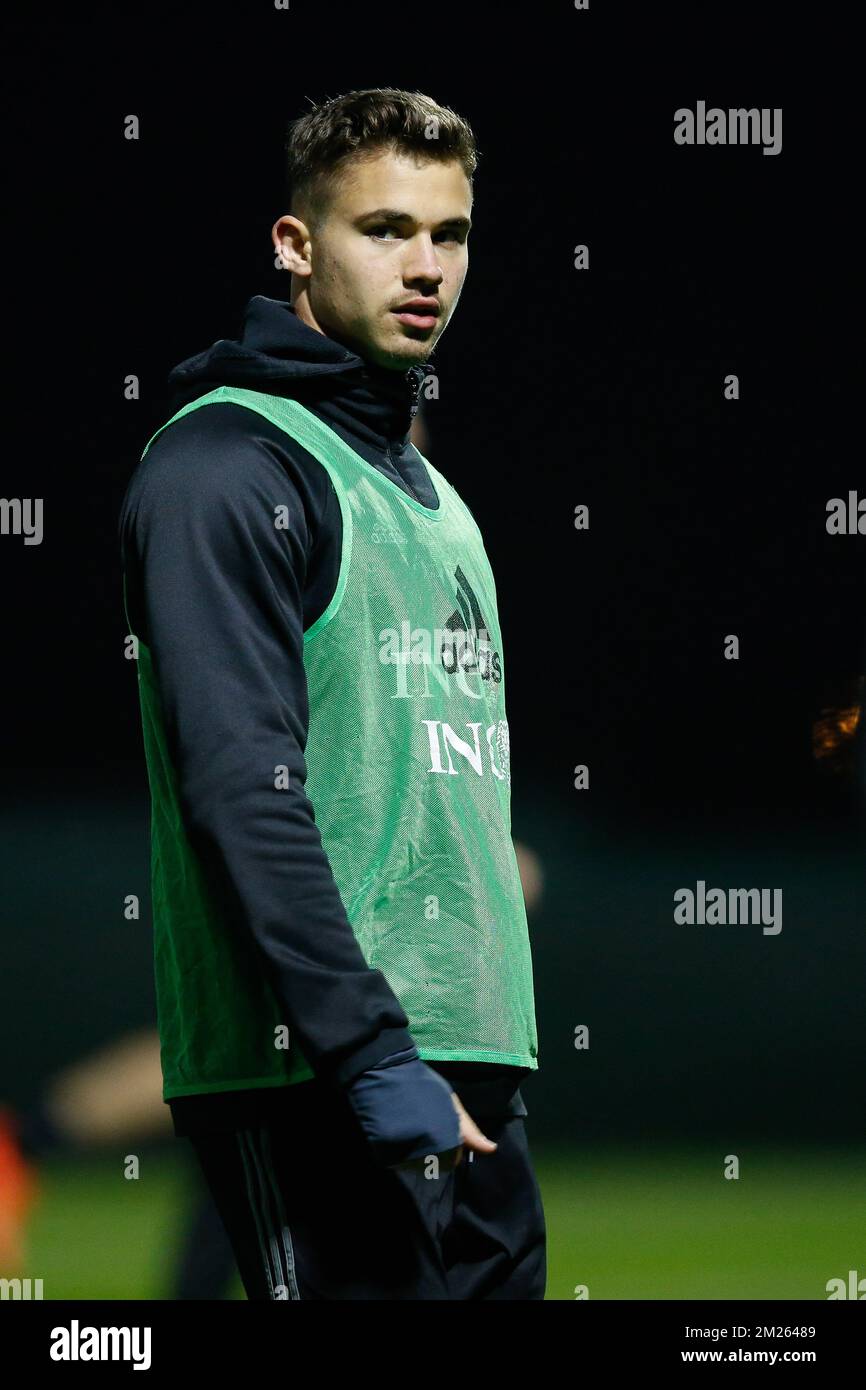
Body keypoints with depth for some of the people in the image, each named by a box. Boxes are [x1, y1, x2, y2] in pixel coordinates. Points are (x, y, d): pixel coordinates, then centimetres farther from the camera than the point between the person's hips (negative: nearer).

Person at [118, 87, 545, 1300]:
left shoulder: (434, 500, 22)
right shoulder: (228, 462, -7)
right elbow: (243, 791, -17)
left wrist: (497, 1053, 19)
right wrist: (370, 1052, -22)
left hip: (476, 1069, 9)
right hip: (313, 1077, -9)